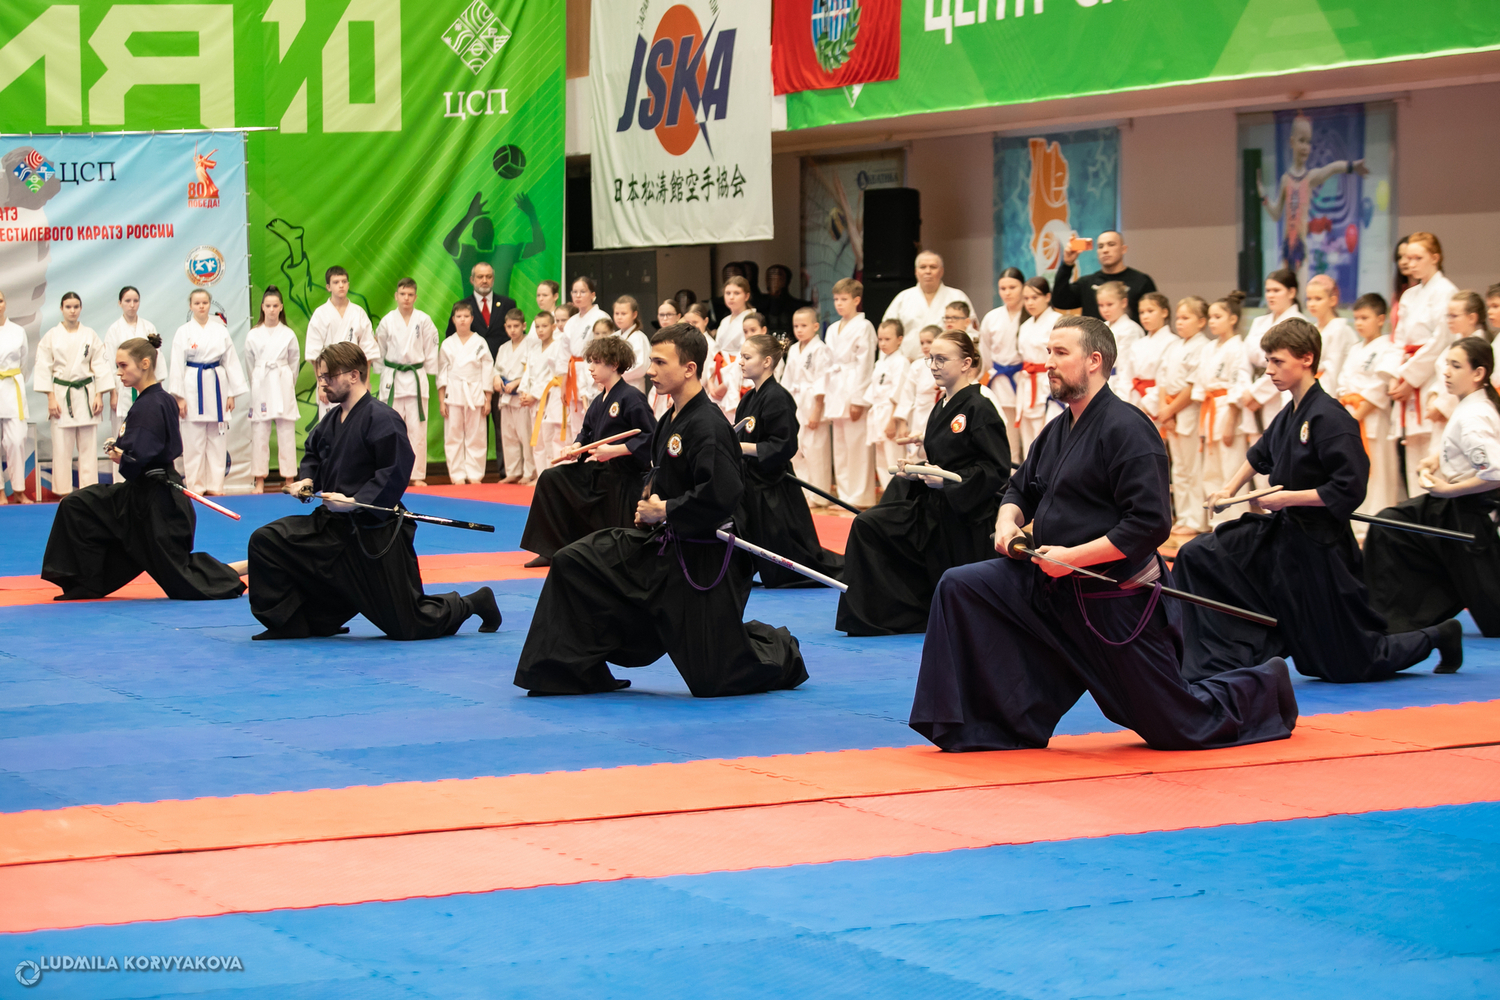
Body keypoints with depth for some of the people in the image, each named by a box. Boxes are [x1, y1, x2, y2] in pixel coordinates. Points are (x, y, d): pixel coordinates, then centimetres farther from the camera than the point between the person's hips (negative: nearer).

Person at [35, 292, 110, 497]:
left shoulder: (90, 335, 4)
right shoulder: (51, 336, 1)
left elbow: (100, 366, 6)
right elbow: (43, 368, 1)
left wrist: (99, 396, -1)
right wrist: (51, 398, -6)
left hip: (86, 393, 1)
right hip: (61, 393, -1)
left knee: (88, 446, 1)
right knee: (61, 447, -2)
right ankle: (64, 492, 5)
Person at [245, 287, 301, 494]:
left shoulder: (289, 335, 4)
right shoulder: (253, 336, 4)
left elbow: (294, 362, 10)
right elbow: (250, 364, 11)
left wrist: (287, 383, 9)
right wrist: (259, 382, 10)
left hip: (283, 386, 0)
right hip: (260, 387, 0)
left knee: (286, 434, 0)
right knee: (259, 434, 0)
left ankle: (288, 480, 6)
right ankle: (259, 481, 5)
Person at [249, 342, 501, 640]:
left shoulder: (382, 419, -18)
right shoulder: (330, 421, 8)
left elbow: (395, 473, -23)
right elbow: (312, 454, 25)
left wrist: (355, 502, -27)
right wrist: (307, 480, 4)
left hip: (374, 534, -8)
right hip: (332, 525, 8)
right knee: (265, 540, -5)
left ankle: (473, 603, 25)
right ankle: (290, 623, 8)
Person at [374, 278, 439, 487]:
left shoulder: (424, 320, -2)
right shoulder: (387, 321, 0)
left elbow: (430, 352, 5)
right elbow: (379, 350, 9)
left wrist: (427, 375, 5)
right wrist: (383, 375, 9)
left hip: (416, 379, 0)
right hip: (392, 379, 0)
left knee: (417, 429, 0)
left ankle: (418, 475, 7)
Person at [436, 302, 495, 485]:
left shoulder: (480, 343, 3)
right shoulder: (447, 344, 5)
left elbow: (487, 371, 4)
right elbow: (442, 373, 7)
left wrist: (487, 400, 0)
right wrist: (441, 400, 1)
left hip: (475, 394, -1)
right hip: (453, 393, 1)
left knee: (475, 437, 1)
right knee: (453, 436, 0)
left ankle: (475, 474, 8)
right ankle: (457, 474, 7)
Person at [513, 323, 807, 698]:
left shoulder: (707, 427, -22)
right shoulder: (670, 420, 8)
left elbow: (720, 496, -33)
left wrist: (665, 510, -20)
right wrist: (649, 504, 5)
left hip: (698, 559, -9)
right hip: (658, 544, 9)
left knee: (712, 679, -2)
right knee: (572, 563, -2)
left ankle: (780, 651, 28)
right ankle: (577, 672, 7)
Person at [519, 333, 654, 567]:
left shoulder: (631, 398, -16)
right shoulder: (599, 401, 11)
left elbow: (651, 438, -22)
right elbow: (587, 431, 25)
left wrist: (614, 451, -24)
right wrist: (576, 446, 3)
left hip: (623, 477, -9)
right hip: (596, 471, 9)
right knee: (550, 479, 2)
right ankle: (551, 550, 4)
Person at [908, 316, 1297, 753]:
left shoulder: (1126, 429, -18)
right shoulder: (1057, 430, 9)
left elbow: (1151, 524, -24)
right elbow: (1021, 489, 24)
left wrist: (1071, 557, -24)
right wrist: (1008, 521, -1)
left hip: (1115, 600, -8)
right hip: (1053, 585, 8)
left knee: (1177, 726, 2)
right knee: (960, 588, -9)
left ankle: (1266, 688, 31)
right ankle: (982, 727, -2)